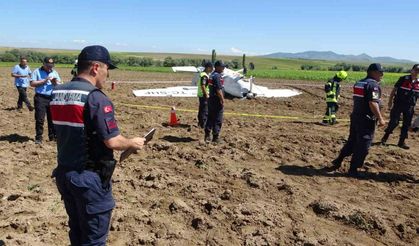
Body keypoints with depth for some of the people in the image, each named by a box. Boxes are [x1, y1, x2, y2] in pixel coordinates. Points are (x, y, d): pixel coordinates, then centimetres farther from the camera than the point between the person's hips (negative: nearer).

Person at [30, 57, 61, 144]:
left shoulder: (55, 72, 14)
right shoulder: (37, 71, 3)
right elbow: (32, 83, -7)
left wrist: (55, 83, -10)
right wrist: (44, 80, -14)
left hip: (52, 98, 3)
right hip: (40, 98, -3)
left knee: (52, 118, 8)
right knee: (40, 119, -3)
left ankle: (53, 136, 18)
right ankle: (38, 138, 5)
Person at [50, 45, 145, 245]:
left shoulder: (57, 93, 4)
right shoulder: (96, 98, -20)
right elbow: (112, 141, -22)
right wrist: (133, 143, -3)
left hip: (63, 173, 8)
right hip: (89, 178, -8)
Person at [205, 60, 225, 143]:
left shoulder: (212, 75, 15)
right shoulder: (217, 76, -16)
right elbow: (219, 90, -22)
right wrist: (222, 101, -16)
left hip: (211, 100, 10)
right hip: (217, 101, -10)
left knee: (210, 118, 13)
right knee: (218, 120, -1)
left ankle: (207, 136, 17)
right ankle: (216, 137, 4)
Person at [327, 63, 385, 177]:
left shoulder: (359, 83, 13)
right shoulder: (373, 85, -15)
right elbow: (373, 103, -23)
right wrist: (380, 118, -19)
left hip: (355, 116, 9)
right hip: (367, 120, -9)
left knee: (352, 141, 20)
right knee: (362, 146, 1)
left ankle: (338, 161, 24)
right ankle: (353, 169, 6)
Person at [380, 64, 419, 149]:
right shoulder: (403, 79, -6)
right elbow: (394, 90, -2)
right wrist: (390, 101, -5)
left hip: (410, 107, 4)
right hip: (398, 105, -4)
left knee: (406, 125, 7)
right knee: (394, 122, -6)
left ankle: (401, 142, 19)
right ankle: (385, 137, 13)